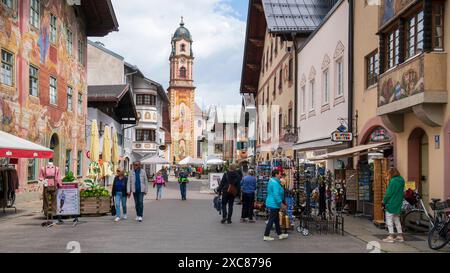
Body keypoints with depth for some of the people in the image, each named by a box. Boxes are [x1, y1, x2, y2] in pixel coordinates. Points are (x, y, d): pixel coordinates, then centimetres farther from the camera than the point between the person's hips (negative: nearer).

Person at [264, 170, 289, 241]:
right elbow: (276, 195, -25)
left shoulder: (272, 181, 13)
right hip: (274, 204, -11)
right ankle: (266, 236, 2)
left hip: (272, 204, 11)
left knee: (276, 220, 17)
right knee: (271, 220, -4)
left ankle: (280, 234, 27)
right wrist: (281, 203, -18)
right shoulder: (275, 183, -21)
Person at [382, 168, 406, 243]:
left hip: (391, 203, -9)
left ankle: (391, 236, -4)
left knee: (389, 220, -2)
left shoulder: (393, 181, -17)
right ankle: (400, 236, 19)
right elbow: (402, 193, 15)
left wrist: (384, 201, -7)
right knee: (397, 219, 17)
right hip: (398, 204, 9)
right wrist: (399, 201, 20)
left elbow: (389, 193, -16)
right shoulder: (402, 181, 9)